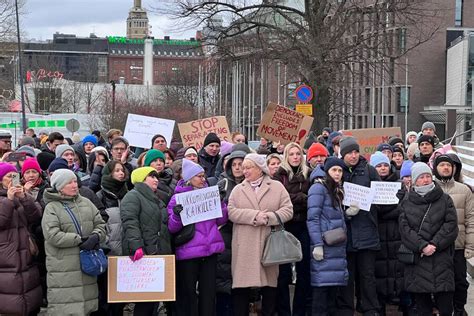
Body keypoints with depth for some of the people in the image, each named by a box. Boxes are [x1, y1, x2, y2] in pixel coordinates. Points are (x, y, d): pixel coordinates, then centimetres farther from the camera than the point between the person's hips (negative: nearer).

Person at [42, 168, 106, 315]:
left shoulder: (86, 203, 12)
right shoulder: (52, 208, -3)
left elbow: (100, 225, 12)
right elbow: (52, 235, -14)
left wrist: (95, 237, -11)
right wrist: (80, 239, -15)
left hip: (87, 264, 5)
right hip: (63, 269, -5)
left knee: (86, 304, 9)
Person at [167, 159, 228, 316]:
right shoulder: (178, 197, -2)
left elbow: (220, 220, 12)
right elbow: (172, 228, -5)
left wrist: (221, 203, -4)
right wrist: (176, 215, -25)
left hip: (210, 249, 4)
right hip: (188, 252, -4)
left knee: (209, 292, 6)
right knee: (188, 293, 2)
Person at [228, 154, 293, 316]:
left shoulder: (277, 187, 7)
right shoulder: (238, 189, 10)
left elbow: (288, 210, -1)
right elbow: (231, 212, -3)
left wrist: (268, 217, -16)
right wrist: (254, 216, -16)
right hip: (244, 246, 1)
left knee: (270, 284, 5)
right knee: (241, 284, -1)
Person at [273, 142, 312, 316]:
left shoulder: (309, 174, 10)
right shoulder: (279, 175, 3)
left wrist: (292, 199, -6)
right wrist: (302, 198, -11)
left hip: (304, 226, 3)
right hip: (285, 225, -2)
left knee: (304, 269, 5)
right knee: (284, 271, 1)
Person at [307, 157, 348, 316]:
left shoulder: (337, 190, 20)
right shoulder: (318, 188, -5)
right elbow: (312, 218, -13)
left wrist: (349, 212, 8)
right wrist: (317, 244, -18)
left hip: (338, 246, 8)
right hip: (324, 246, -8)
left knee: (334, 284, 6)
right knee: (322, 285, -8)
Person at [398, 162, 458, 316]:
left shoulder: (445, 200, 8)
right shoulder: (406, 203, 9)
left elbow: (451, 225, -1)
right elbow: (405, 229, -1)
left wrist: (434, 244, -12)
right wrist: (422, 246, -15)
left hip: (441, 258, 0)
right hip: (416, 259, 1)